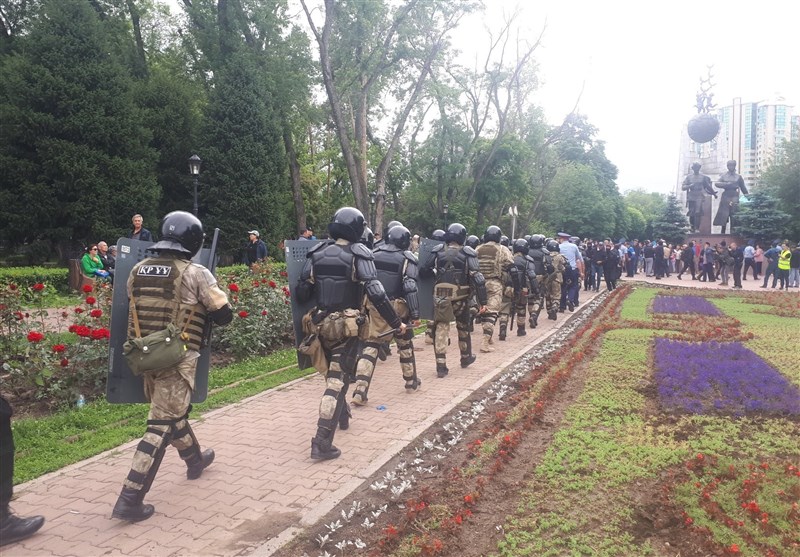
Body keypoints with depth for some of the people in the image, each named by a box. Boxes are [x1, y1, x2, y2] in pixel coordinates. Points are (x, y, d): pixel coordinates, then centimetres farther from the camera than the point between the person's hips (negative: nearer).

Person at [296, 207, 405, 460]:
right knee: (338, 380, -3)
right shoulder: (359, 254, -10)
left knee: (333, 374, 25)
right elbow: (376, 294, -17)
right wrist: (396, 323, -10)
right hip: (347, 326, -5)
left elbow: (302, 292, 2)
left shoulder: (316, 253, 3)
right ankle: (322, 442, -6)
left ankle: (340, 415, 44)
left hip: (321, 324, 5)